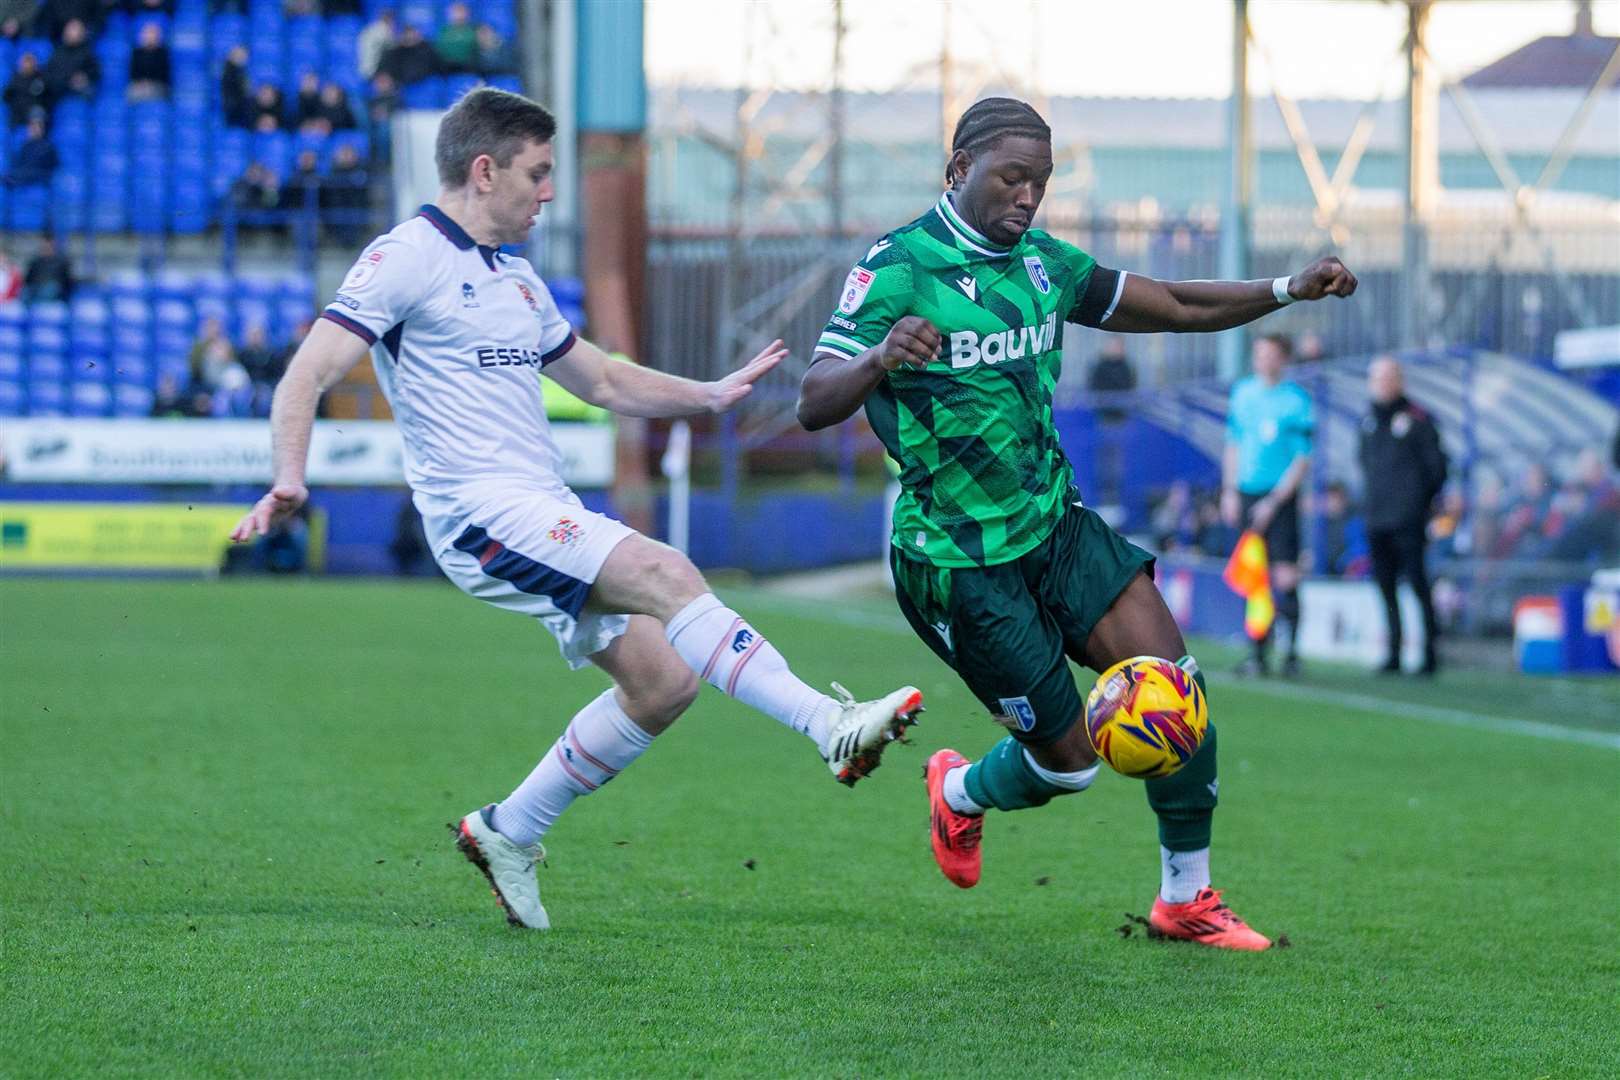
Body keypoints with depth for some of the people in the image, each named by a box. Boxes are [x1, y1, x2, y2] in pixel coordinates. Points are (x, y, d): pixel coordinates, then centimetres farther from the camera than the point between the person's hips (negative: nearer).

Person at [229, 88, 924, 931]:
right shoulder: (406, 259, -5)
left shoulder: (516, 279, 22)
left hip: (549, 514, 9)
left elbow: (605, 381, 33)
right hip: (481, 513, -9)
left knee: (663, 679, 0)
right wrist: (289, 480, -29)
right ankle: (832, 727, -31)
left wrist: (711, 394, 21)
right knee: (666, 575, -26)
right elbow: (308, 375, -13)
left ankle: (509, 833, 14)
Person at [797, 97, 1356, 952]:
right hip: (959, 560, -6)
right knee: (1068, 761, -2)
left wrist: (1286, 291, -3)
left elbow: (1173, 306, 11)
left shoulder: (1041, 261, 6)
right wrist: (879, 360, -45)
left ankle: (1186, 899, 8)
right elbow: (813, 406, -24)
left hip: (1054, 526, 6)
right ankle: (961, 794, 34)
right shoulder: (898, 268, -15)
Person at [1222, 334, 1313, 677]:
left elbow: (1303, 460, -8)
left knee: (1285, 577, -9)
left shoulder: (1296, 401, -7)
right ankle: (1259, 654, 9)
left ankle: (1292, 653, -1)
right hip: (1246, 495, 5)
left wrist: (1274, 501, -14)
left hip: (1280, 497, -5)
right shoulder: (1243, 392, 10)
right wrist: (1229, 491, 8)